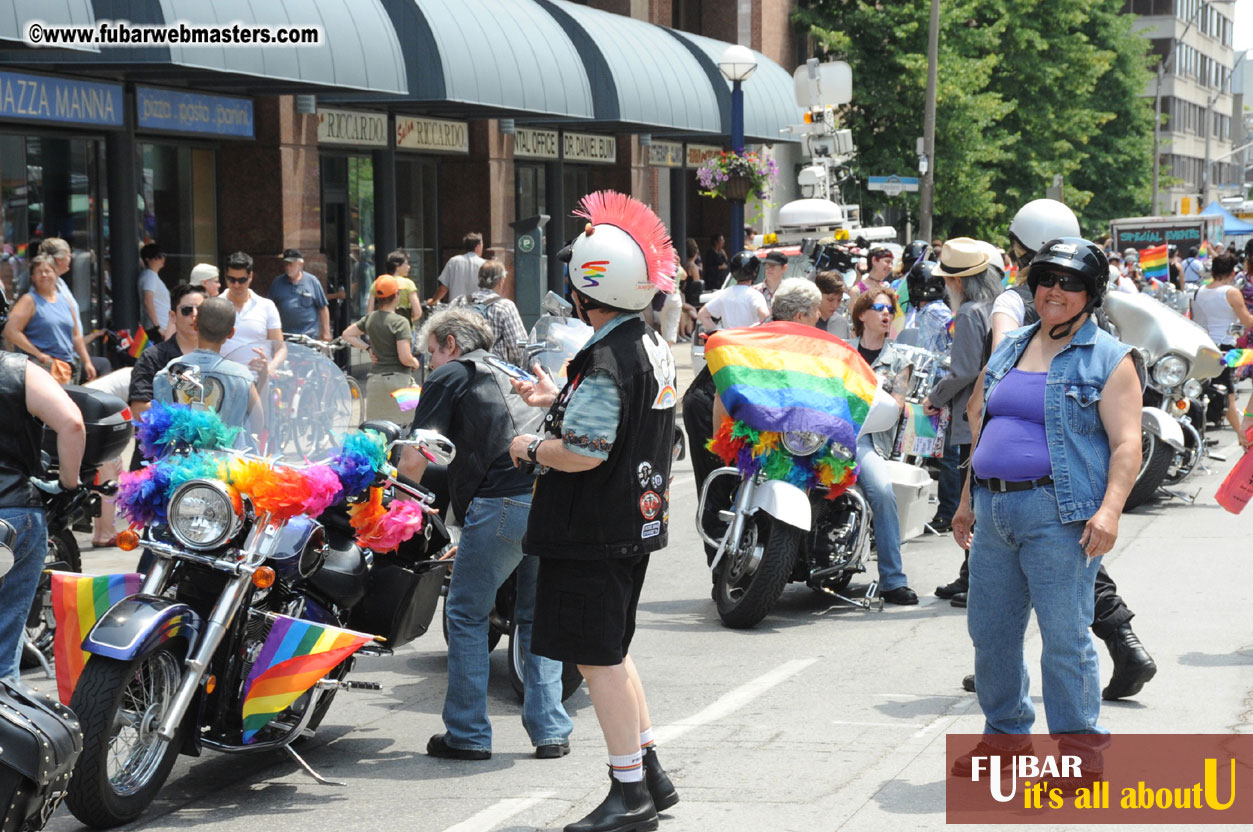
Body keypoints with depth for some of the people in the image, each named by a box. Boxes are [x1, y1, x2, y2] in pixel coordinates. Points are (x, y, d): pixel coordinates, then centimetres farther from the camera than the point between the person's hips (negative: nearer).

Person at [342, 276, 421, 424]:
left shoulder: (370, 318, 7)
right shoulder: (400, 322, -13)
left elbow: (347, 335, 19)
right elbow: (405, 358, -18)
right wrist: (415, 363, 3)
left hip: (374, 379, 6)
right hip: (397, 378, -6)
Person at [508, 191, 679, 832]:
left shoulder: (604, 360, -22)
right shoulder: (653, 347, 9)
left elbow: (583, 452, -27)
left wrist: (531, 448, -10)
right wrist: (557, 401, 24)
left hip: (592, 534, -10)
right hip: (636, 522, 10)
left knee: (599, 658, -2)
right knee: (610, 651, 20)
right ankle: (651, 773, 24)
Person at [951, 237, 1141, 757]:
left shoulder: (1107, 359, -1)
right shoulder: (1009, 349, 18)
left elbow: (1126, 443, -8)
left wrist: (1110, 509, -21)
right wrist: (968, 501, 21)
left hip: (1059, 515, -7)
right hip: (995, 510, 7)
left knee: (1065, 637, -6)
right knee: (989, 629, 12)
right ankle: (1005, 731, 27)